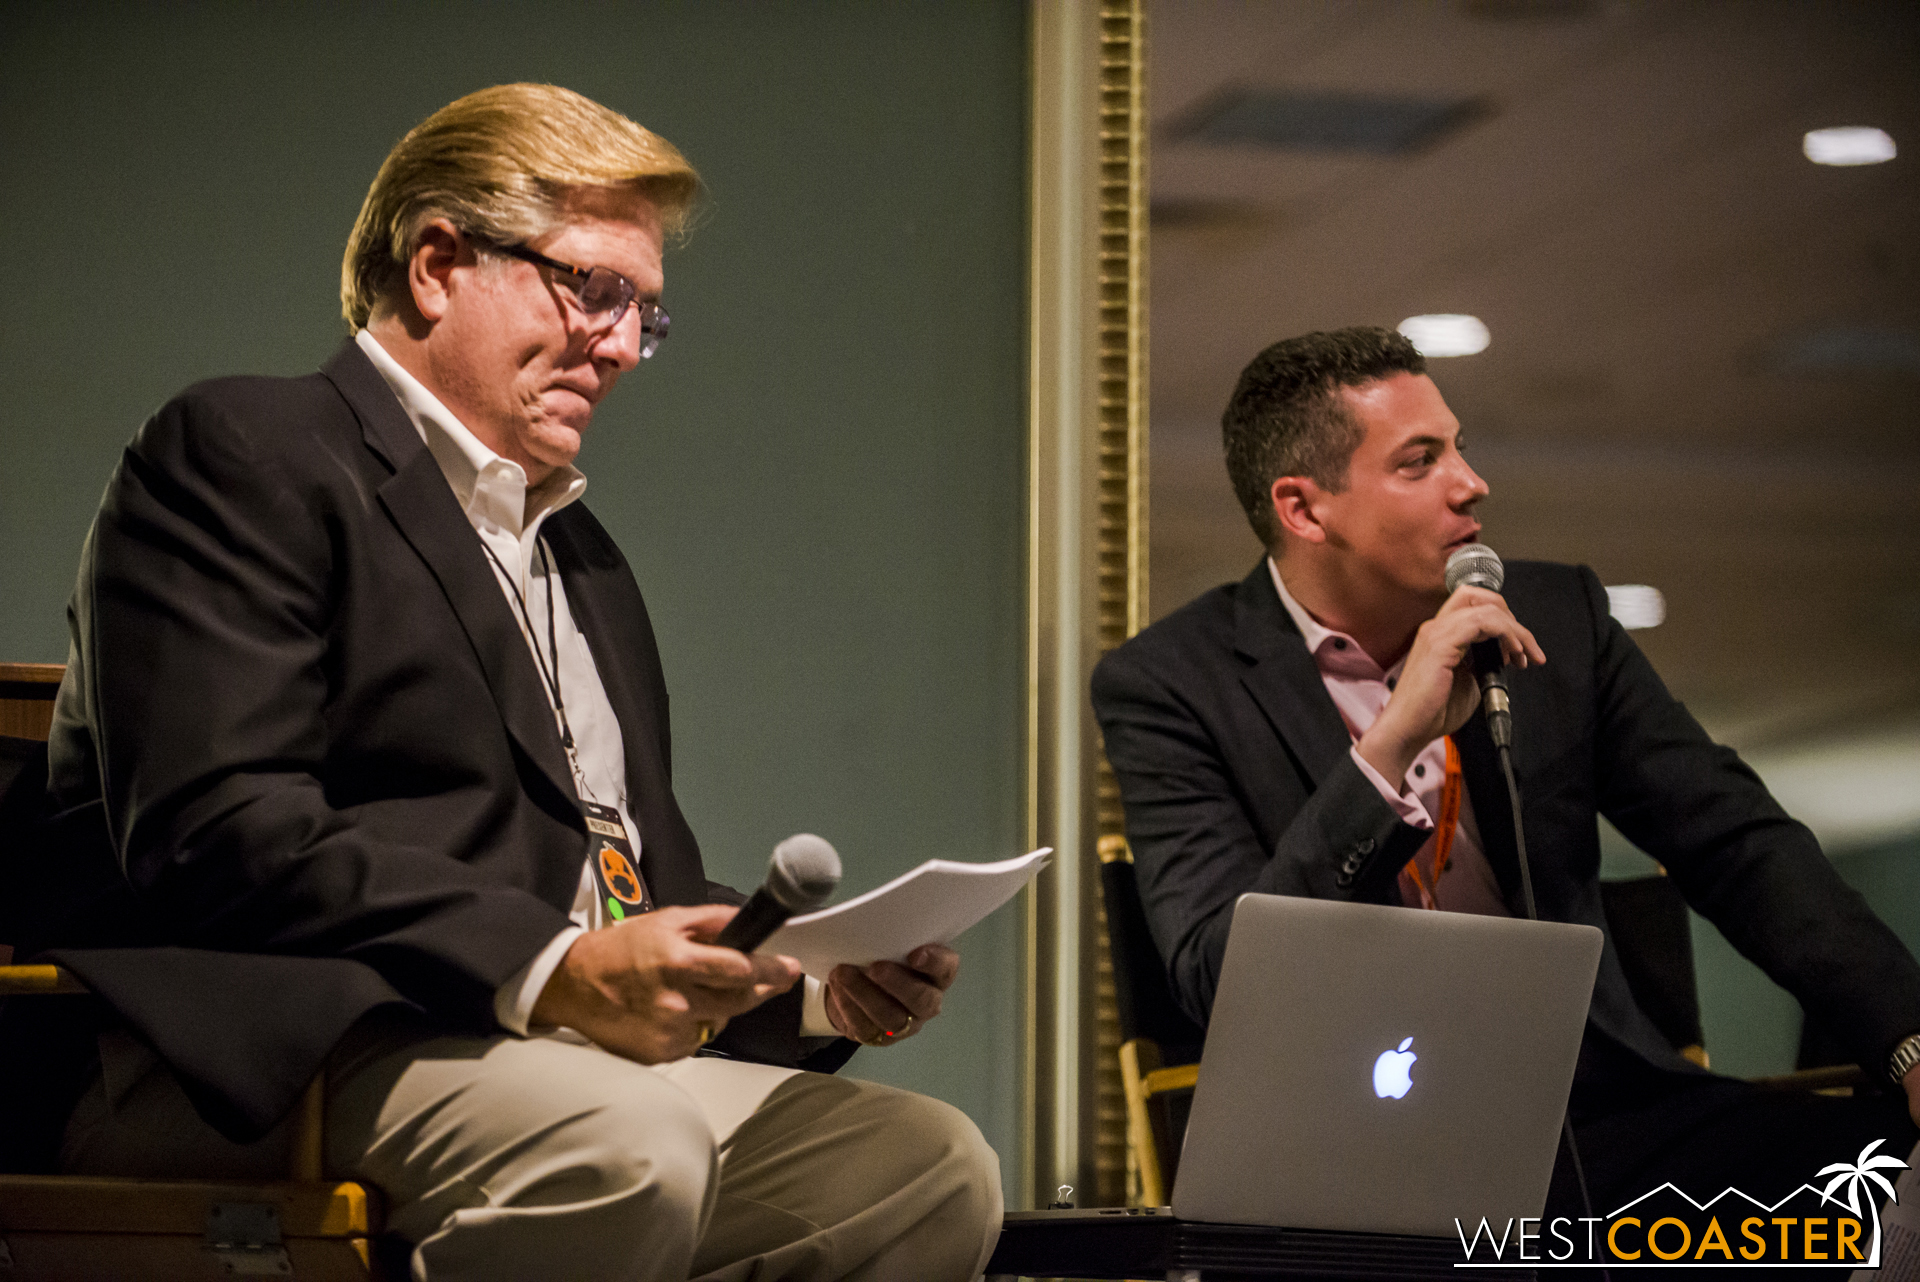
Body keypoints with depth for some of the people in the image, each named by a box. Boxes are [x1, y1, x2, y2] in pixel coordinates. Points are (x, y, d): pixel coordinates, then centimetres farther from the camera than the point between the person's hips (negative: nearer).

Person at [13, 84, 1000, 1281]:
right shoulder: (242, 452, 1)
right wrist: (554, 971, -23)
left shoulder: (583, 556, 30)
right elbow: (214, 832, -14)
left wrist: (816, 981, 4)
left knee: (935, 1167, -15)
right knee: (626, 1145, -36)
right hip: (273, 1074, -8)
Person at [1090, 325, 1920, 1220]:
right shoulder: (1168, 684, -1)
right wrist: (1392, 742, -21)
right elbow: (1216, 983, -13)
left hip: (1596, 1119, 4)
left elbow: (1740, 847, 12)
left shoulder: (1557, 617, 11)